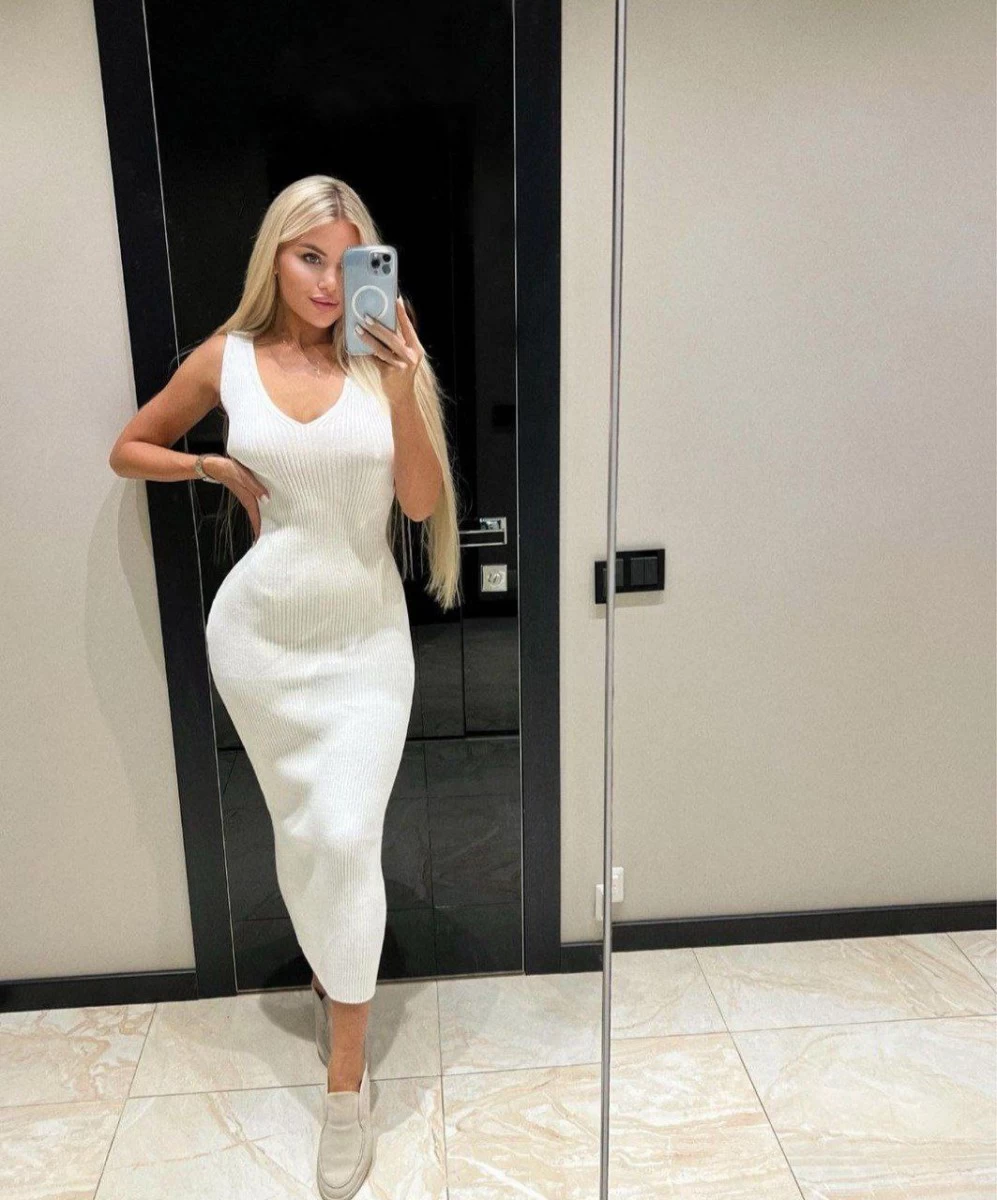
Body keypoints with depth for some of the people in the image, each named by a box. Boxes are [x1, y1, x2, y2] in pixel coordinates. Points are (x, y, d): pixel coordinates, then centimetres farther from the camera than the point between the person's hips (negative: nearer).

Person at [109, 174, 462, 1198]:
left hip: (366, 634, -1)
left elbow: (422, 502, -9)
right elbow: (127, 449, 12)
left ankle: (346, 1073, 9)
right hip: (260, 631, 2)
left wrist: (403, 390, -21)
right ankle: (327, 972, 44)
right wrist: (213, 466, -5)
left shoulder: (385, 359, -4)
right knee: (298, 828, 15)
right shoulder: (226, 360, -1)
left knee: (347, 836, -9)